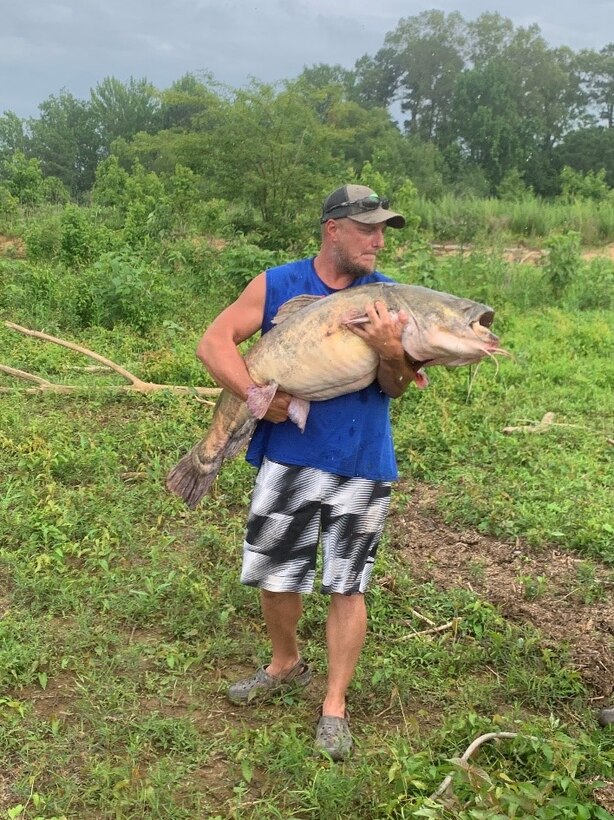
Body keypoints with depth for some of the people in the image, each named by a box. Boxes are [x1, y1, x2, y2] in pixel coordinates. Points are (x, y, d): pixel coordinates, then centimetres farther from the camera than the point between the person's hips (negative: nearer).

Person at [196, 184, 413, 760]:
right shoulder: (276, 285, -3)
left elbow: (396, 388, -6)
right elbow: (213, 343, -9)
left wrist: (391, 353, -27)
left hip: (362, 463, 0)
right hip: (287, 455, 1)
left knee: (347, 587, 7)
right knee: (274, 576, 12)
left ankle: (334, 706, 24)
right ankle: (286, 664, 41)